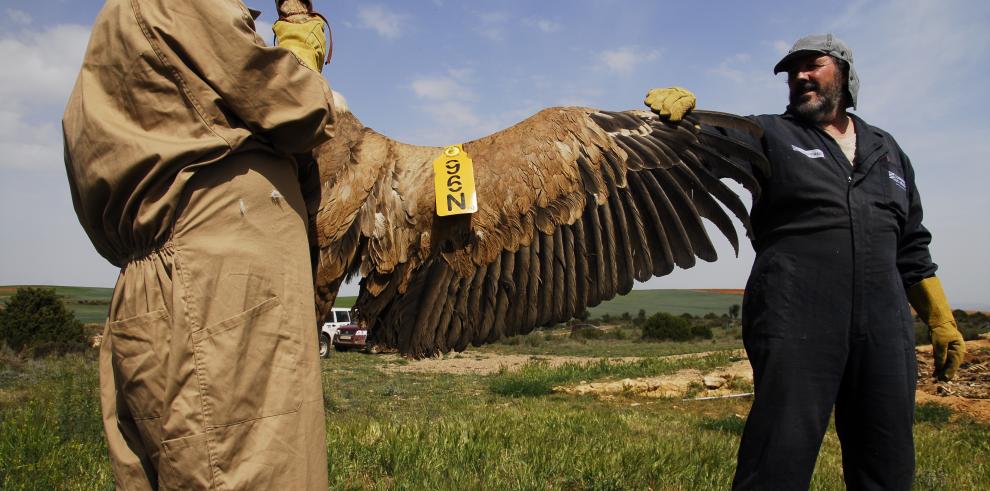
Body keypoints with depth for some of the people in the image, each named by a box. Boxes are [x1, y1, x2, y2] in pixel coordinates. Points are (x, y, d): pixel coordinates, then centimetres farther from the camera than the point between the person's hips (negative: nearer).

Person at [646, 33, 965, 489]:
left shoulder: (887, 150, 21)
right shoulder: (771, 135, 10)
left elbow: (911, 248, 23)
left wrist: (941, 319, 19)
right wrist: (680, 106, -30)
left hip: (884, 326, 5)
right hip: (795, 320, -4)